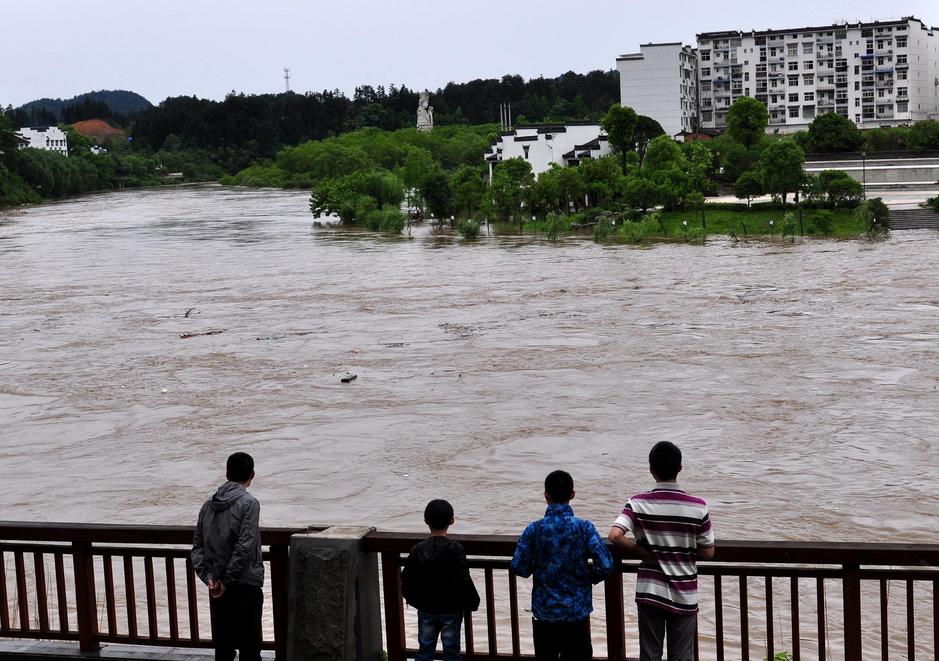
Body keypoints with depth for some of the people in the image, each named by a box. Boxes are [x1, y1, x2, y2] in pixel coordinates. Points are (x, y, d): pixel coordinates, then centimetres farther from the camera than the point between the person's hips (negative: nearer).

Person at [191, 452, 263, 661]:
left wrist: (208, 577, 0)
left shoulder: (209, 504, 8)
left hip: (217, 588, 6)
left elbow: (197, 545, 6)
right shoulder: (249, 503, -11)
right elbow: (244, 547, -18)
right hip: (246, 585, -6)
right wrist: (228, 580, -12)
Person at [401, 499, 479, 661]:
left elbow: (406, 581, -1)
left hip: (426, 610, 3)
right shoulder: (455, 549, -16)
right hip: (451, 611, -3)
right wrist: (472, 602, -3)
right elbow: (463, 581, -18)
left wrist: (414, 600, 16)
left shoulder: (418, 550, -7)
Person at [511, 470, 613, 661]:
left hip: (544, 612, 1)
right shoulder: (584, 527, -10)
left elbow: (518, 567, -7)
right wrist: (590, 578, 6)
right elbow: (605, 565, -14)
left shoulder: (534, 530, -8)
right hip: (577, 611, 0)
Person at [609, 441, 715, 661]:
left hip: (650, 592, 0)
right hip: (684, 595, 0)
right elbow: (708, 552, -4)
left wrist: (642, 551, -5)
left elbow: (615, 536, -21)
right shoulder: (697, 507, -9)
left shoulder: (638, 503, -9)